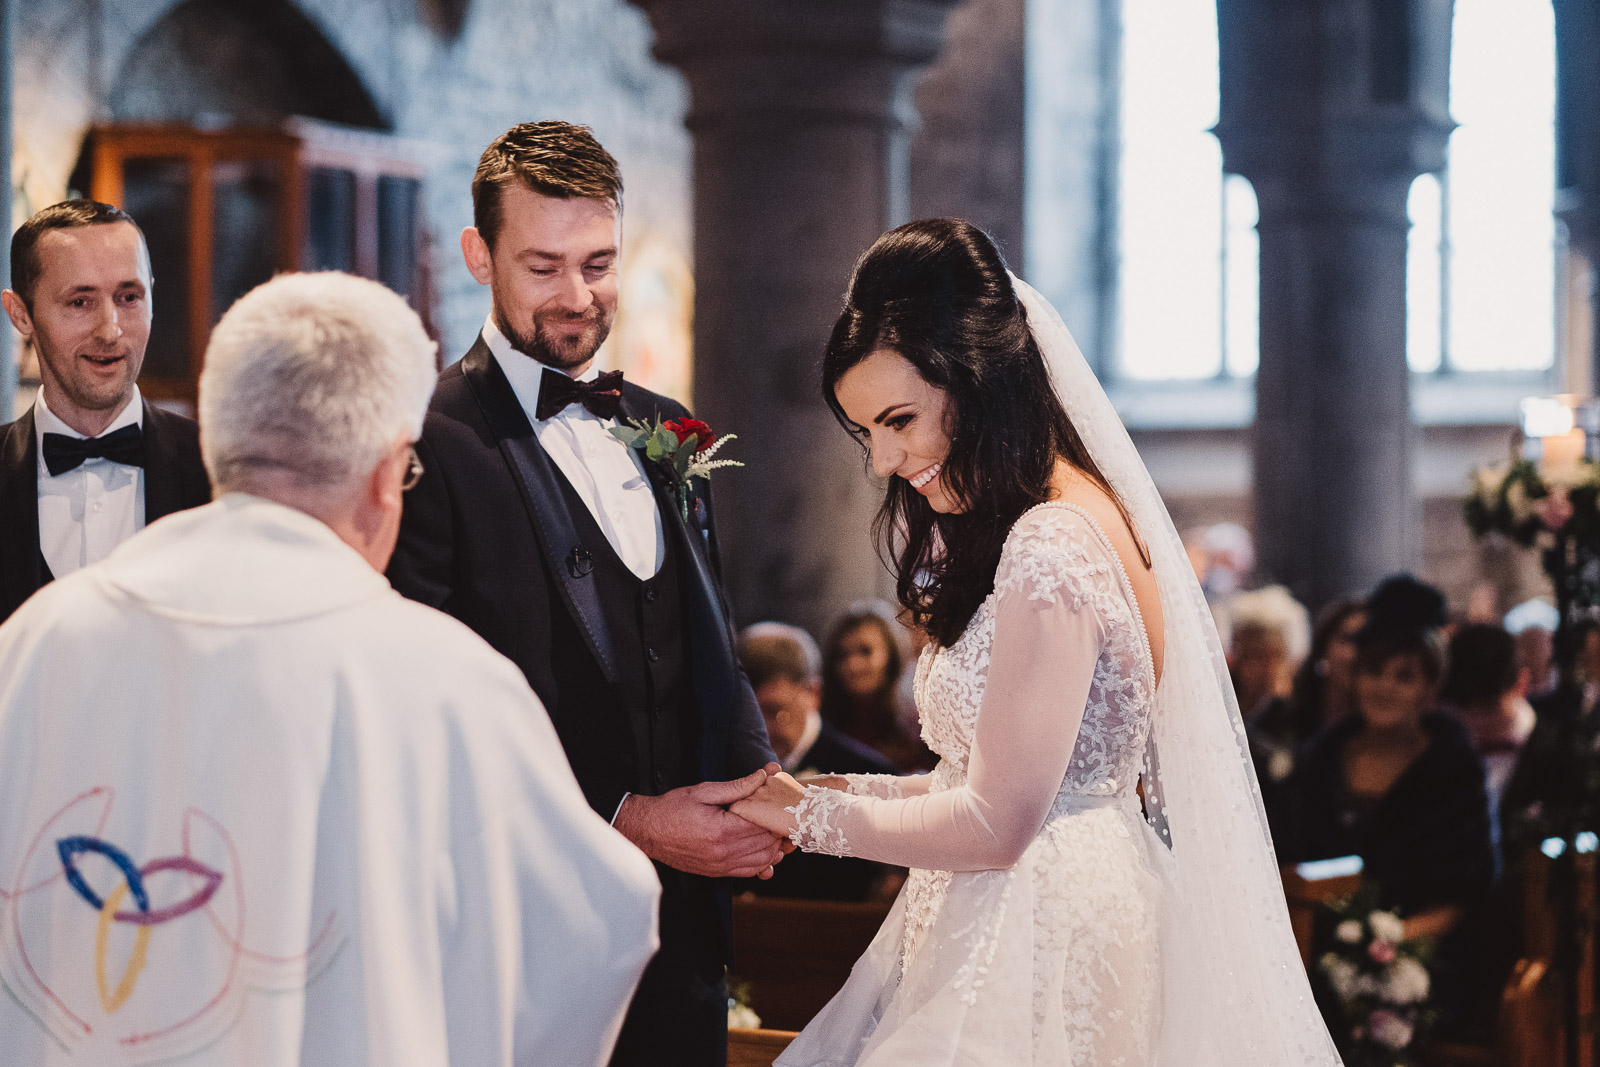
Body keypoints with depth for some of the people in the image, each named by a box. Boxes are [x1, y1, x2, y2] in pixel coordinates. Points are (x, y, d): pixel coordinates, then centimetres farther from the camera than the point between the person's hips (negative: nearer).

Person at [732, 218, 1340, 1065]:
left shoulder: (1051, 545, -18)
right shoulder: (1081, 515, 12)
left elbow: (997, 823, -18)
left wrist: (813, 819, -7)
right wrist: (833, 793, 9)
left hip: (1042, 946, -9)